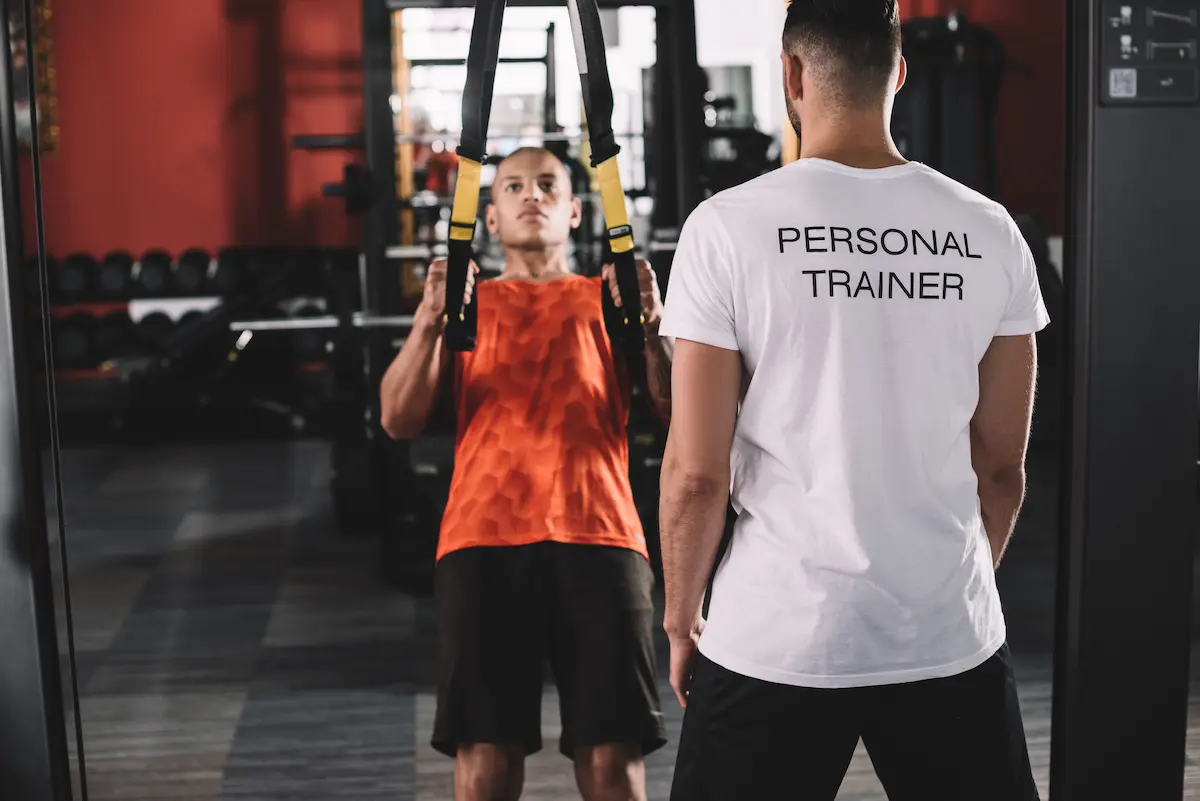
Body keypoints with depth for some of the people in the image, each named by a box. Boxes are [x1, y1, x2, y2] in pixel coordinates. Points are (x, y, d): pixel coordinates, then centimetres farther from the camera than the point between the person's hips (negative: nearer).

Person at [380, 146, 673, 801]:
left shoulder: (607, 298, 20)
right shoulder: (469, 301, 20)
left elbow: (676, 409, 7)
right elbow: (400, 420, 7)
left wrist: (650, 327, -11)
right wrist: (429, 320, -8)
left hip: (597, 535, 0)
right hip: (484, 538, 0)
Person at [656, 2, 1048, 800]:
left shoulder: (730, 226, -10)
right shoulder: (988, 234, -1)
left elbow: (697, 472, -10)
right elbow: (1002, 464, 6)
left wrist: (682, 617, 5)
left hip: (776, 639, -2)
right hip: (953, 635, 3)